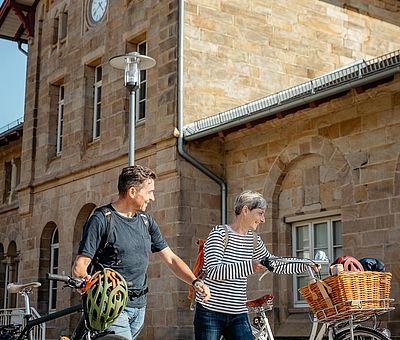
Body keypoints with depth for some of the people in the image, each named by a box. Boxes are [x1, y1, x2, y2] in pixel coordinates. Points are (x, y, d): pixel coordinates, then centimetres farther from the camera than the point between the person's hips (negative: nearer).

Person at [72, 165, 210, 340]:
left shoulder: (146, 221, 13)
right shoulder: (101, 219, -7)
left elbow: (171, 258, 14)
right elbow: (79, 267, -11)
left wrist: (195, 281, -2)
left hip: (139, 306, 7)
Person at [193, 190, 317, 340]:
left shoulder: (254, 240, 11)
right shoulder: (219, 233, -10)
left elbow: (275, 265, 22)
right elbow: (212, 271, -23)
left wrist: (306, 265, 11)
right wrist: (249, 266, -32)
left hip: (239, 315, 6)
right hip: (210, 312, -6)